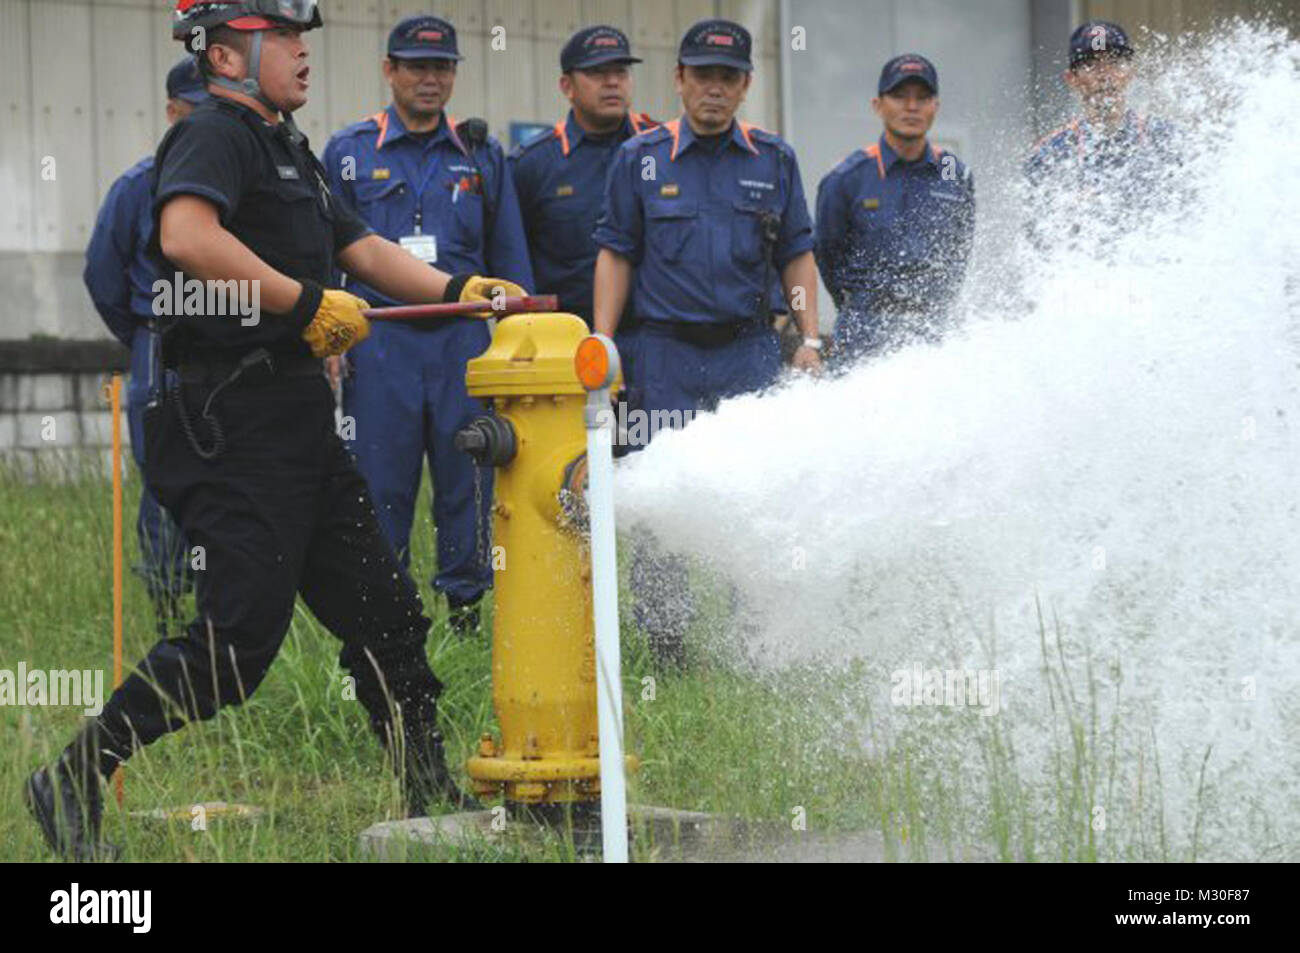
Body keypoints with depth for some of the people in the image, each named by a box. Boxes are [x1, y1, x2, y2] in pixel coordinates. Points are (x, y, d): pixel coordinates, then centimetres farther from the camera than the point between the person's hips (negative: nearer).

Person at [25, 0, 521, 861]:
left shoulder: (287, 152, 23)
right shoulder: (215, 136, -9)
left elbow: (360, 248, 27)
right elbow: (186, 236, -28)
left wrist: (461, 291, 12)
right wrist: (308, 303, -23)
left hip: (299, 418, 10)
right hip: (236, 419, -10)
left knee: (383, 609, 11)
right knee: (242, 629, -14)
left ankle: (434, 801, 20)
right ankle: (75, 782, -7)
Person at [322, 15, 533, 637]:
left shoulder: (481, 156, 13)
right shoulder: (349, 153, 8)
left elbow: (510, 258, 16)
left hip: (464, 338, 2)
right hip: (380, 344, -2)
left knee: (468, 476, 0)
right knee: (380, 478, -2)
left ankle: (465, 604, 9)